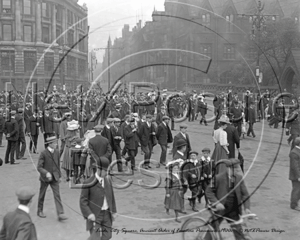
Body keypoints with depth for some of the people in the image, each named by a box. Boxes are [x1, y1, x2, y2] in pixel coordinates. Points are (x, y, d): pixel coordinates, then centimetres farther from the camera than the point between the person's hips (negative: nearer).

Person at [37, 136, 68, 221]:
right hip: (45, 178, -3)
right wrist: (46, 173, -32)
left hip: (54, 178, 3)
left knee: (57, 195, -4)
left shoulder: (56, 152, 0)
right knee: (42, 195, 13)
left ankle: (60, 214, -7)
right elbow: (39, 167, -16)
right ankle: (40, 211, 32)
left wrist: (59, 176, 13)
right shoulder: (43, 153, -16)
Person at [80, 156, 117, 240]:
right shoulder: (88, 183, -14)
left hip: (106, 213, 5)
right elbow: (83, 201, -11)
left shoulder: (108, 180, 3)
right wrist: (88, 214, -22)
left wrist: (114, 211, 11)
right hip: (94, 214, -5)